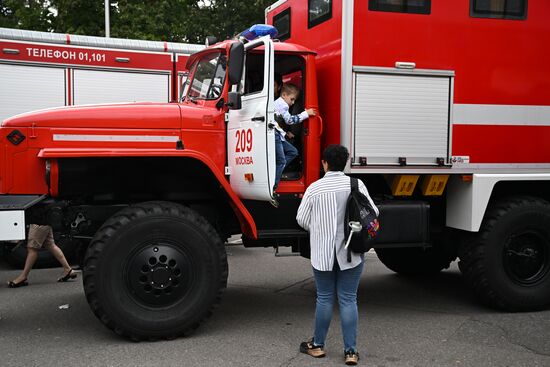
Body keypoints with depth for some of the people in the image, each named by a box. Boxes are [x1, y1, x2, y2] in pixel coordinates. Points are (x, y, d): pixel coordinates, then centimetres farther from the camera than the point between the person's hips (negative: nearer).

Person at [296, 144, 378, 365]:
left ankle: (317, 345, 23)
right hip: (351, 252, 0)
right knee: (348, 299, 6)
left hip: (322, 253, 0)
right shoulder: (356, 184, -6)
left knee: (324, 298, 13)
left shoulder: (314, 188, -7)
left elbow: (302, 219, -2)